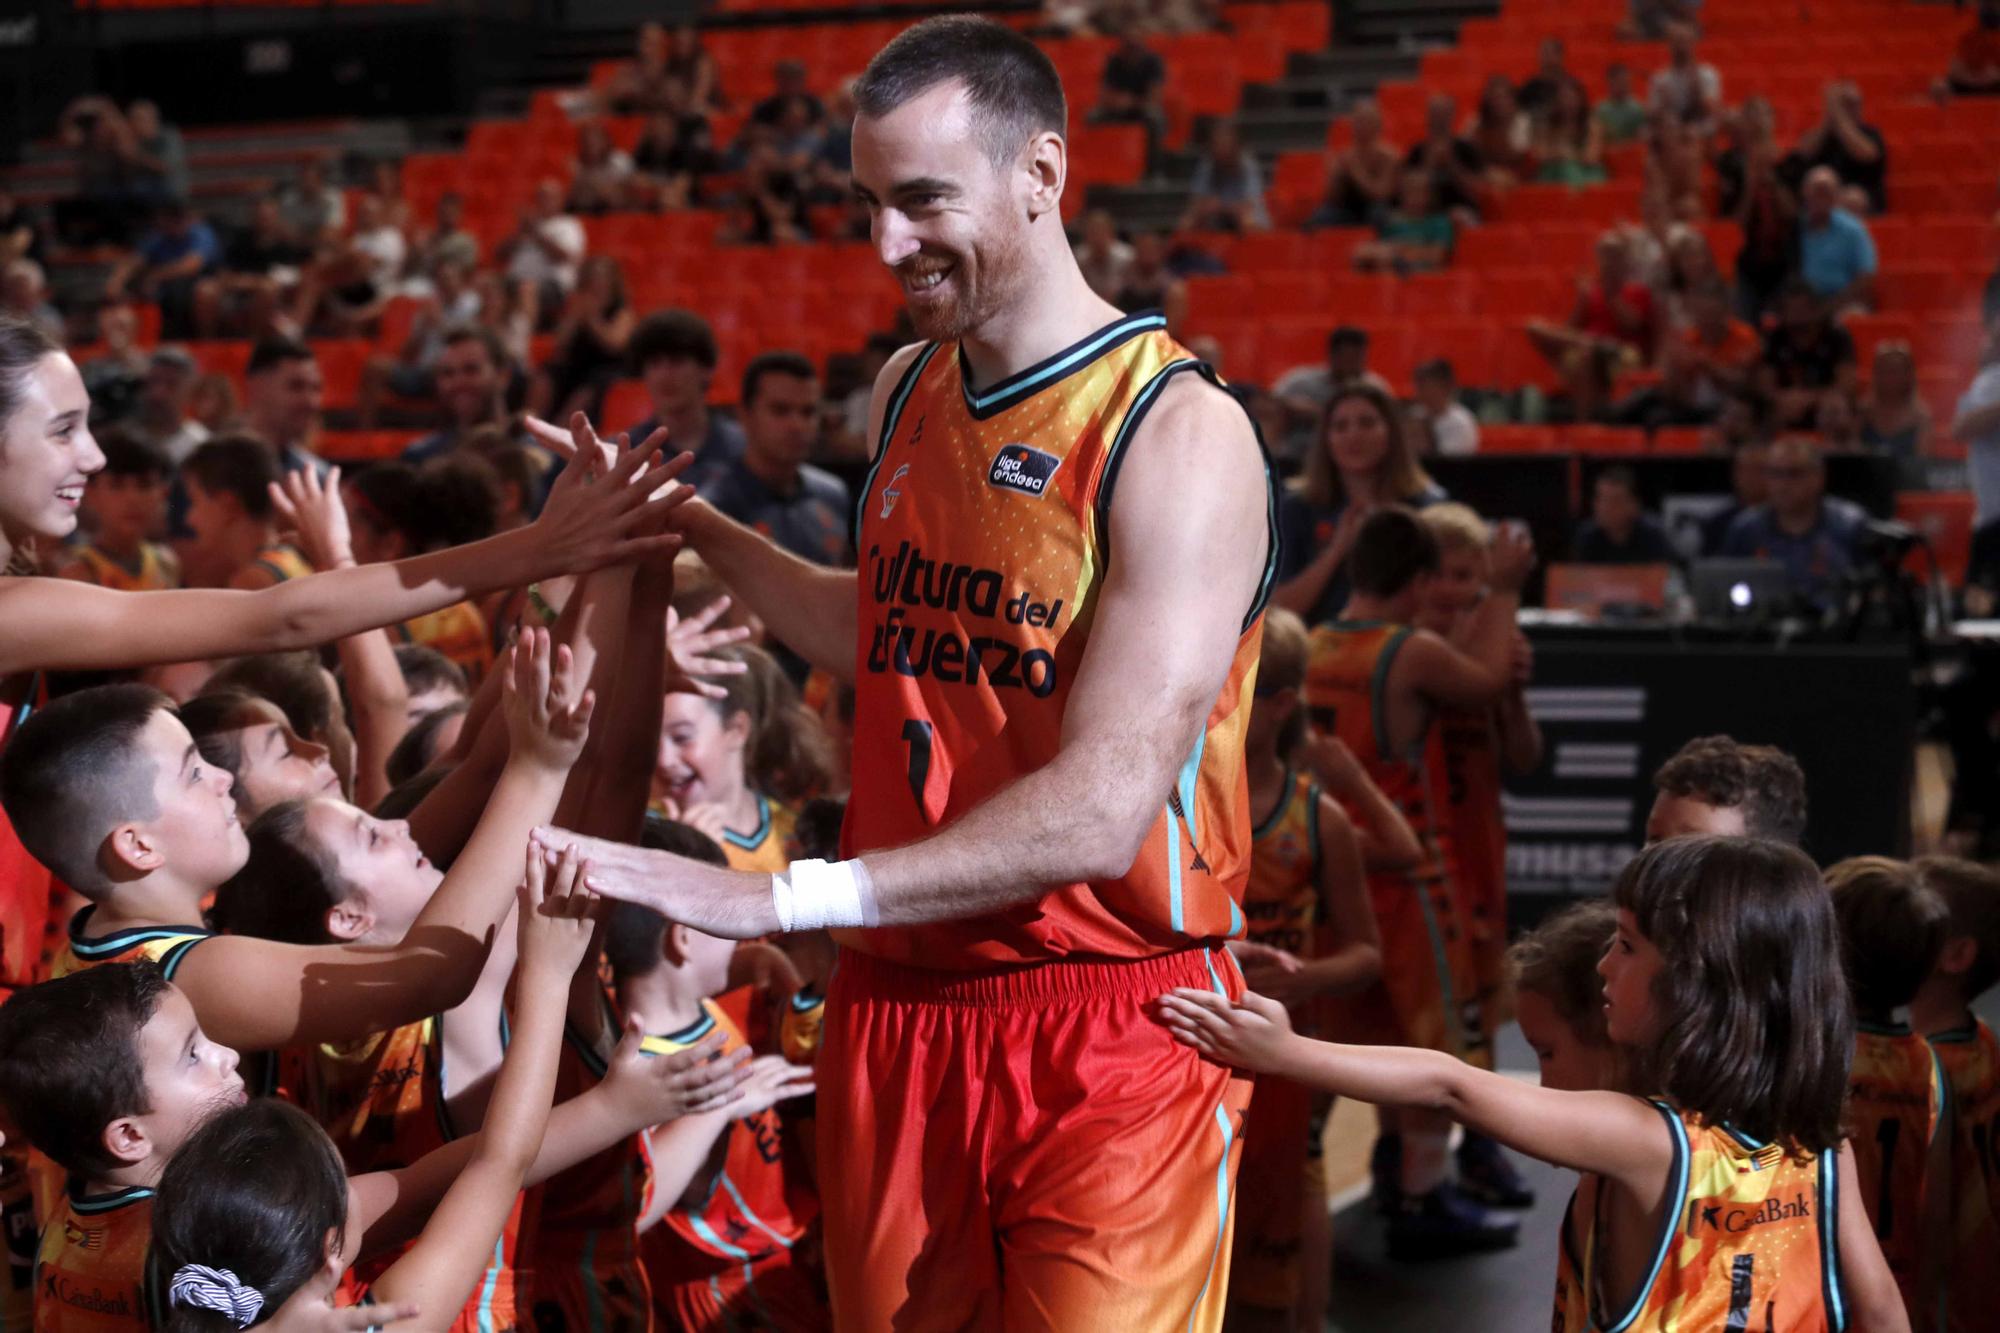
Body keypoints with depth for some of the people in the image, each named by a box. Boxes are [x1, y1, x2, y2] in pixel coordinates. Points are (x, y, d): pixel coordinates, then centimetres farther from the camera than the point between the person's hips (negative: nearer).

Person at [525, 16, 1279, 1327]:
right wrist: (695, 529, 19)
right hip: (897, 1002, 6)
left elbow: (1102, 813, -23)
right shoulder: (906, 392, 9)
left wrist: (783, 899, -27)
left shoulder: (1177, 434, -15)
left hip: (1109, 1028, -6)